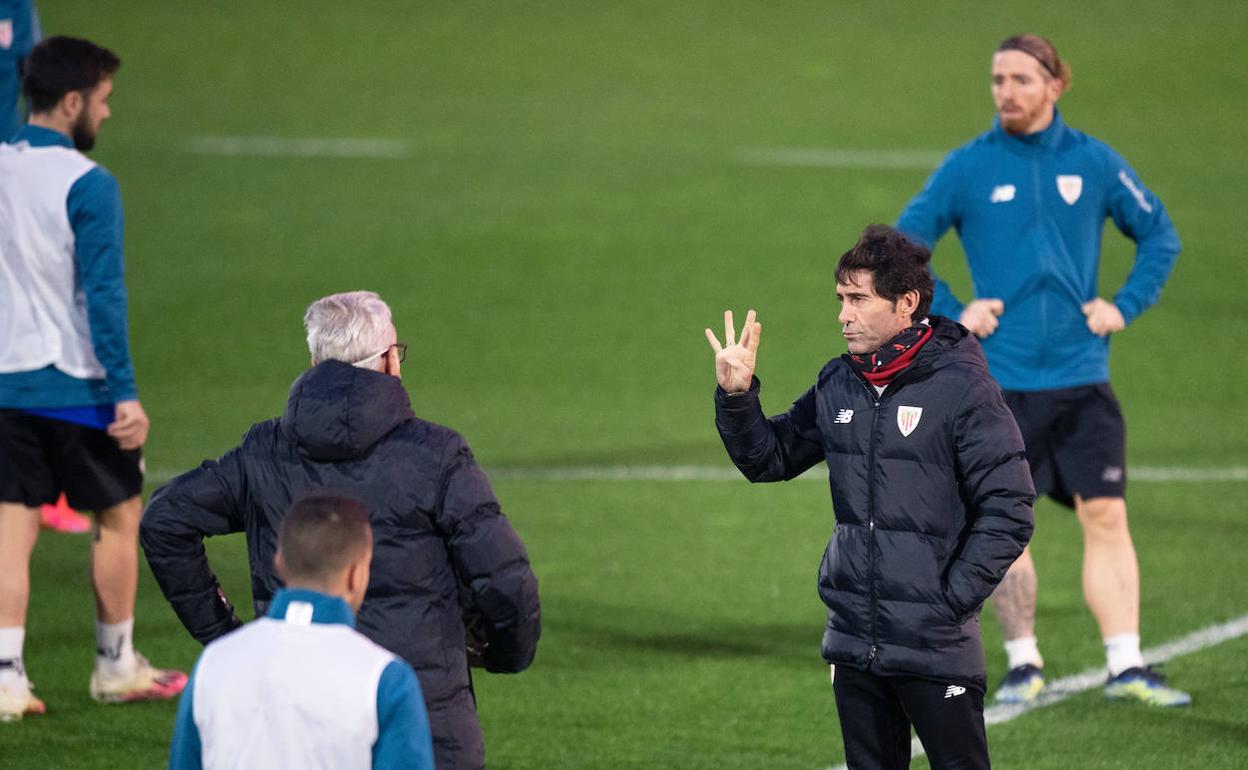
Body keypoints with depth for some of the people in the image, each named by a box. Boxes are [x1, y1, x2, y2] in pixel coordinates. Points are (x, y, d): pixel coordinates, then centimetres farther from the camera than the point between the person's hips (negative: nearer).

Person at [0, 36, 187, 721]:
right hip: (74, 383, -5)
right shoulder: (87, 185, -15)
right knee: (118, 517, 12)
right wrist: (124, 394, -16)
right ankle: (116, 667, 22)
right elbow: (102, 296, -18)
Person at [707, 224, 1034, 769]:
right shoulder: (838, 385, 7)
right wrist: (736, 397, -2)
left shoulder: (961, 388, -12)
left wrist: (954, 597, -15)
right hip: (854, 641, 6)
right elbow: (768, 458, 15)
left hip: (936, 644, -6)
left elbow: (1008, 511, -12)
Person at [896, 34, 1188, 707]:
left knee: (1106, 515, -4)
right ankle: (1023, 665, 13)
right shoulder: (966, 167, 0)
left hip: (1082, 376, 1)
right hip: (1000, 379, -1)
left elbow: (1160, 236, 15)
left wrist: (1124, 306, 3)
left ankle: (1125, 667, -2)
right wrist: (952, 314, -3)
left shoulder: (1094, 163, 4)